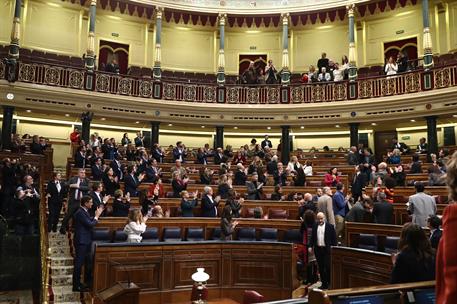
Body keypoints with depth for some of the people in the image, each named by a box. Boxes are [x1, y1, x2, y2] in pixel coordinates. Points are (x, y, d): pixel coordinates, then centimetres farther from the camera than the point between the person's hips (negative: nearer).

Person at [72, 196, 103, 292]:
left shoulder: (84, 211, 11)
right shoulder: (80, 212, -20)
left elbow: (90, 222, 16)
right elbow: (90, 224, -22)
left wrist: (96, 215, 9)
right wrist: (97, 216, -11)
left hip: (85, 241, 10)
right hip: (81, 242, -10)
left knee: (87, 262, 18)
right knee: (79, 263, -2)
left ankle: (88, 283, 30)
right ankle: (76, 286, 7)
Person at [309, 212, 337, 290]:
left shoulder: (330, 226, -4)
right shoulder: (315, 226, 7)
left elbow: (334, 238, -2)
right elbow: (312, 237, 11)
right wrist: (310, 246, 4)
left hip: (327, 249, -4)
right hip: (317, 249, 4)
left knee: (327, 266, -6)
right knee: (321, 267, 8)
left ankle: (329, 283, 10)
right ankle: (324, 283, 18)